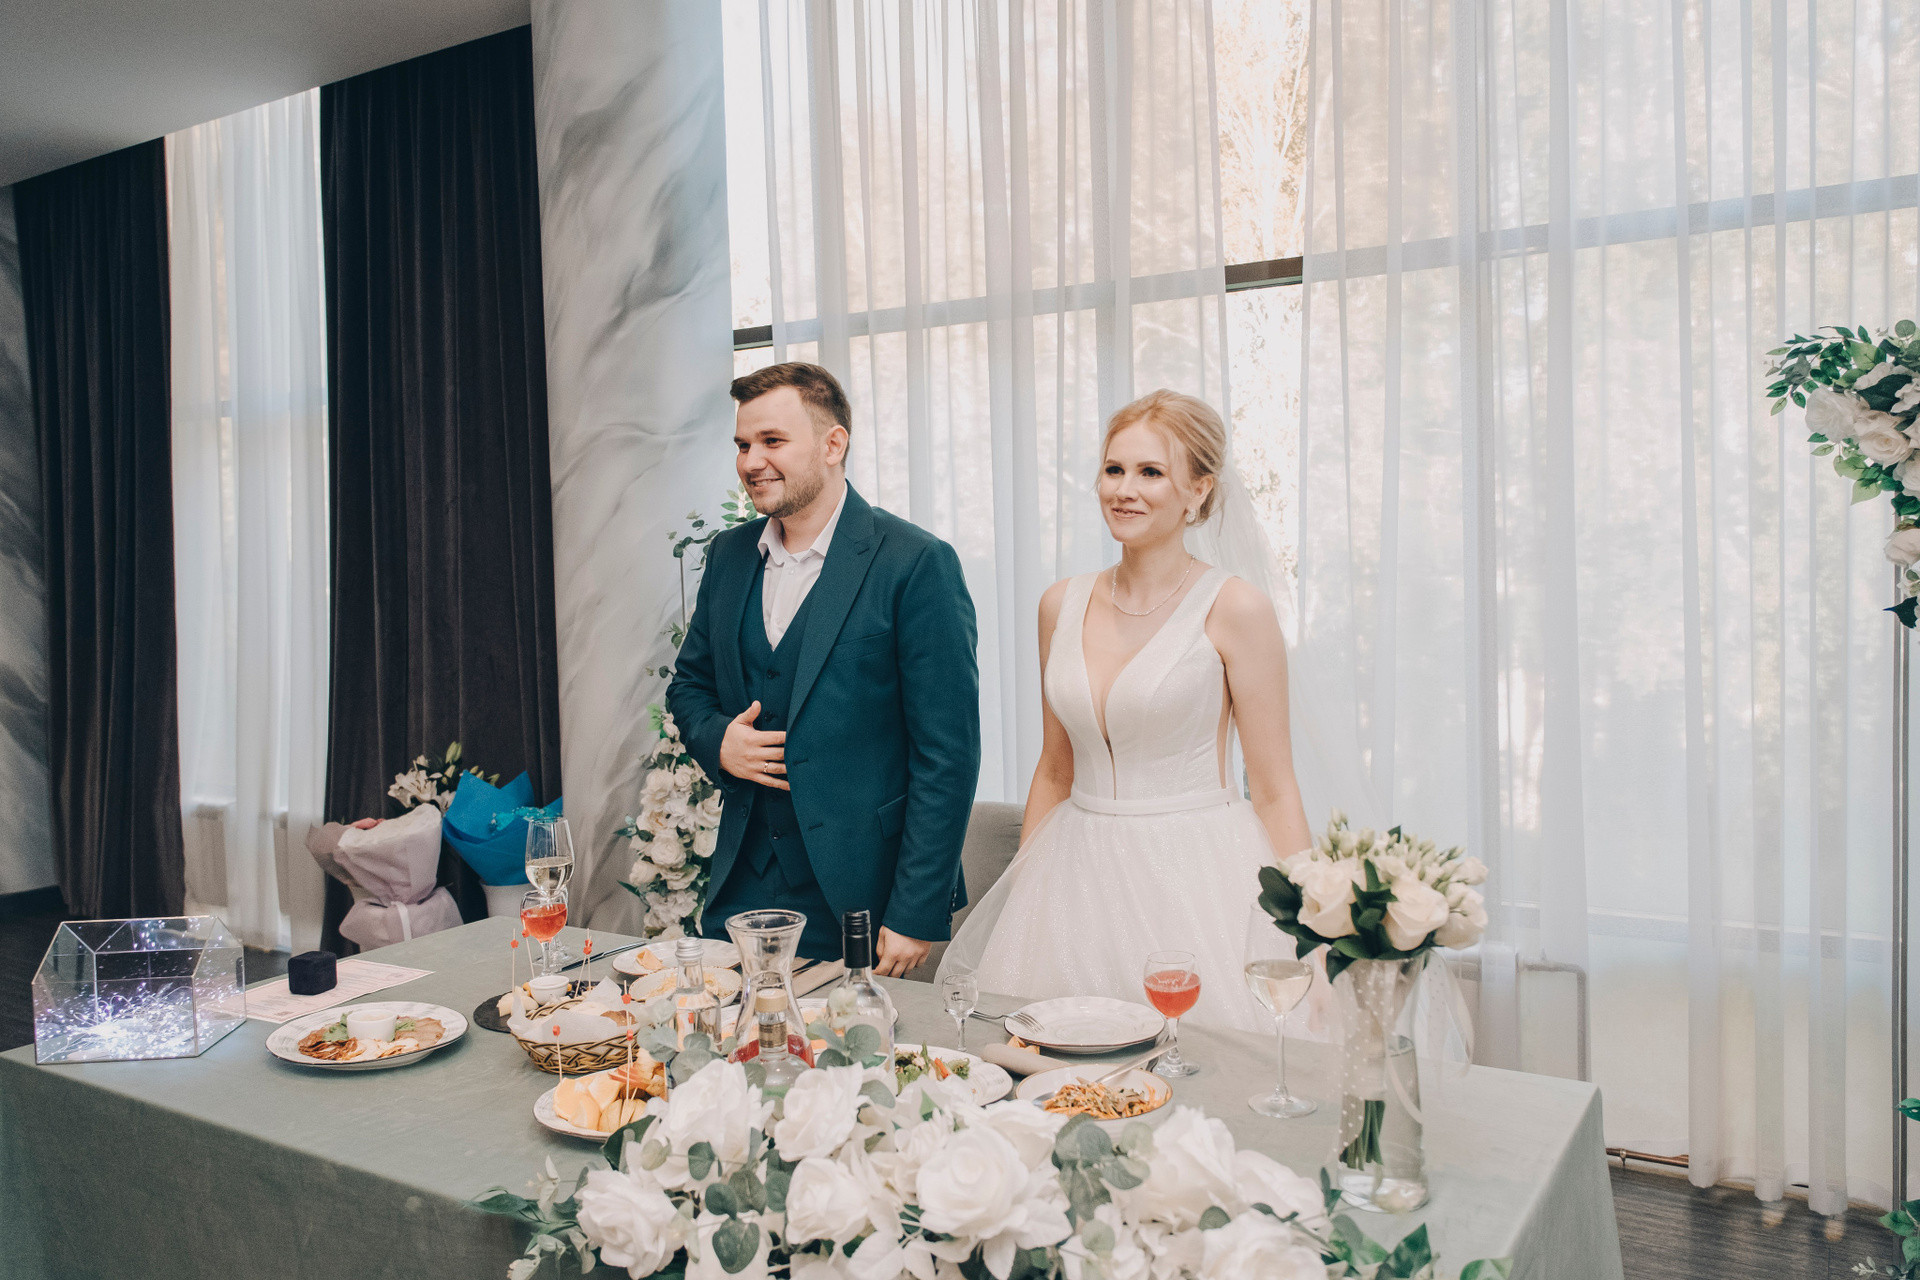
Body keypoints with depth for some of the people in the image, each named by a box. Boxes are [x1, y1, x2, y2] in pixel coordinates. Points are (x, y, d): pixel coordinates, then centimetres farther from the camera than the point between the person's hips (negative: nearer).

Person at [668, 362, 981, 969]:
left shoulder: (917, 564, -13)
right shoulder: (730, 555, 7)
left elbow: (947, 753, -14)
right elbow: (689, 683, 20)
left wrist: (916, 916, -16)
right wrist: (716, 740, -3)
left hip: (861, 892, -5)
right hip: (741, 887, 5)